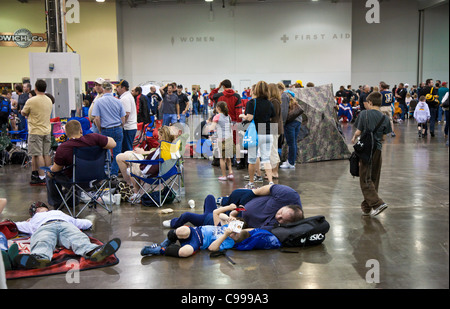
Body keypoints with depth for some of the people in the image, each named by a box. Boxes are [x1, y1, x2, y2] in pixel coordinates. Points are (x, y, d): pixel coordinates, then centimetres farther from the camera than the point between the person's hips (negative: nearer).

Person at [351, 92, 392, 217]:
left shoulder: (364, 114, -7)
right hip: (378, 150, 5)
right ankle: (367, 208, 18)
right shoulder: (385, 118, 5)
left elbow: (358, 132, -7)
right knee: (374, 179, 12)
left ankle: (378, 203, -16)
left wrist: (354, 138, 14)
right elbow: (384, 137, 7)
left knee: (365, 180, 0)